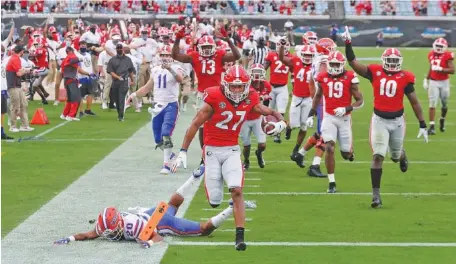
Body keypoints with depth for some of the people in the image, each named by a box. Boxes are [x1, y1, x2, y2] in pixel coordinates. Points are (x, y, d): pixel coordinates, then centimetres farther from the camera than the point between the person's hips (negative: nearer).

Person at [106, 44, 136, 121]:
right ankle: (119, 114, 22)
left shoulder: (127, 59, 11)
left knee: (121, 99, -12)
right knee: (116, 99, 7)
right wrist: (118, 77, -14)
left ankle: (121, 116, -16)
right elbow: (110, 71, -1)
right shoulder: (112, 60, 7)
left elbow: (131, 71, 17)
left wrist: (132, 80, 17)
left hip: (124, 82, -2)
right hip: (115, 82, 2)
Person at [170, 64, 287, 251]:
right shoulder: (214, 99, -15)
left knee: (237, 191, -18)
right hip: (212, 150, -2)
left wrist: (281, 122, -15)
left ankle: (240, 236, -15)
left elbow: (271, 112, 9)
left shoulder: (250, 100, -3)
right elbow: (195, 125, -10)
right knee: (215, 201, -2)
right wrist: (183, 151, -11)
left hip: (232, 151, 2)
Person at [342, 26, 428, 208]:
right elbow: (353, 64, -4)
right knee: (378, 156, -9)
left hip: (397, 120, 1)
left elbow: (415, 102, 0)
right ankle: (376, 193, -5)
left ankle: (401, 155, 58)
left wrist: (422, 125, -1)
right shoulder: (375, 72, -3)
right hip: (379, 120, -1)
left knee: (395, 155, 16)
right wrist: (348, 45, -13)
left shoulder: (405, 78, -5)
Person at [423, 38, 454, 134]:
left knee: (444, 104, 12)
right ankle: (432, 126, -7)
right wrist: (426, 79, 18)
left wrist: (440, 69, -25)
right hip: (433, 82, 2)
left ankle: (442, 120, 38)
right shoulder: (431, 55, 4)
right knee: (432, 104, -6)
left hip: (444, 82, -2)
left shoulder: (447, 55, -10)